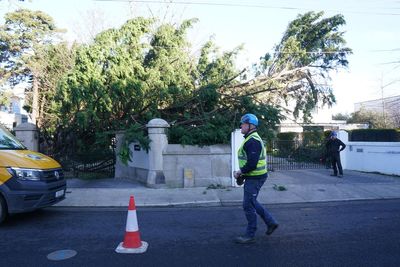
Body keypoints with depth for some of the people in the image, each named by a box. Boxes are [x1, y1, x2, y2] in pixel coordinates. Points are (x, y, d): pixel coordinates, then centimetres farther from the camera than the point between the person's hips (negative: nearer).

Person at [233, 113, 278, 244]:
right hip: (253, 177, 11)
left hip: (255, 178, -11)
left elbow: (252, 163, -27)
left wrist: (240, 172, -15)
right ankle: (271, 222, 31)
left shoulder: (252, 141, -20)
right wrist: (242, 172, 12)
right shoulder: (251, 139, 14)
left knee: (248, 205, -1)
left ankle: (250, 236, 12)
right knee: (252, 203, 21)